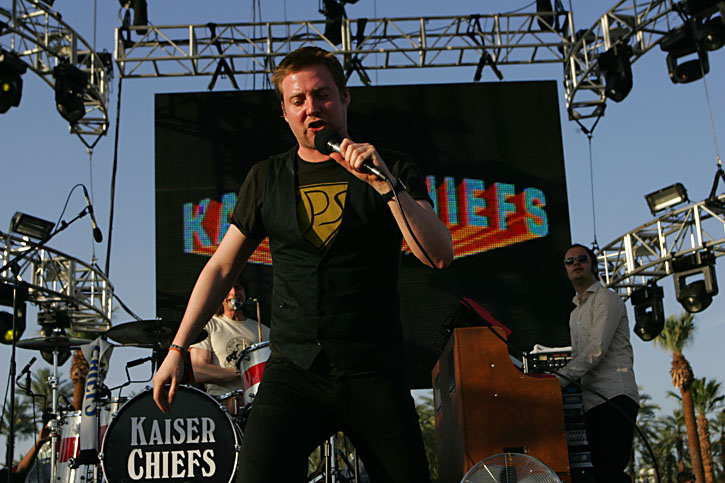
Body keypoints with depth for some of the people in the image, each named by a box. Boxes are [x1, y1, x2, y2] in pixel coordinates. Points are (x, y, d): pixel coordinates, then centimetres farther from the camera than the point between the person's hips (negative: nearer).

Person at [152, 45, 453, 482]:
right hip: (293, 371, 1)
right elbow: (222, 268, 15)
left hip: (375, 374, 0)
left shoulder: (392, 170, 4)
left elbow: (440, 255, -8)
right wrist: (178, 350, 10)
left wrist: (384, 184, -19)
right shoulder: (267, 179, 10)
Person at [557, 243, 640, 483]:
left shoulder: (606, 298, 2)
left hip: (615, 396, -8)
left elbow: (597, 349, -11)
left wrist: (561, 378, -18)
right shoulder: (575, 314, 28)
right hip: (591, 401, 8)